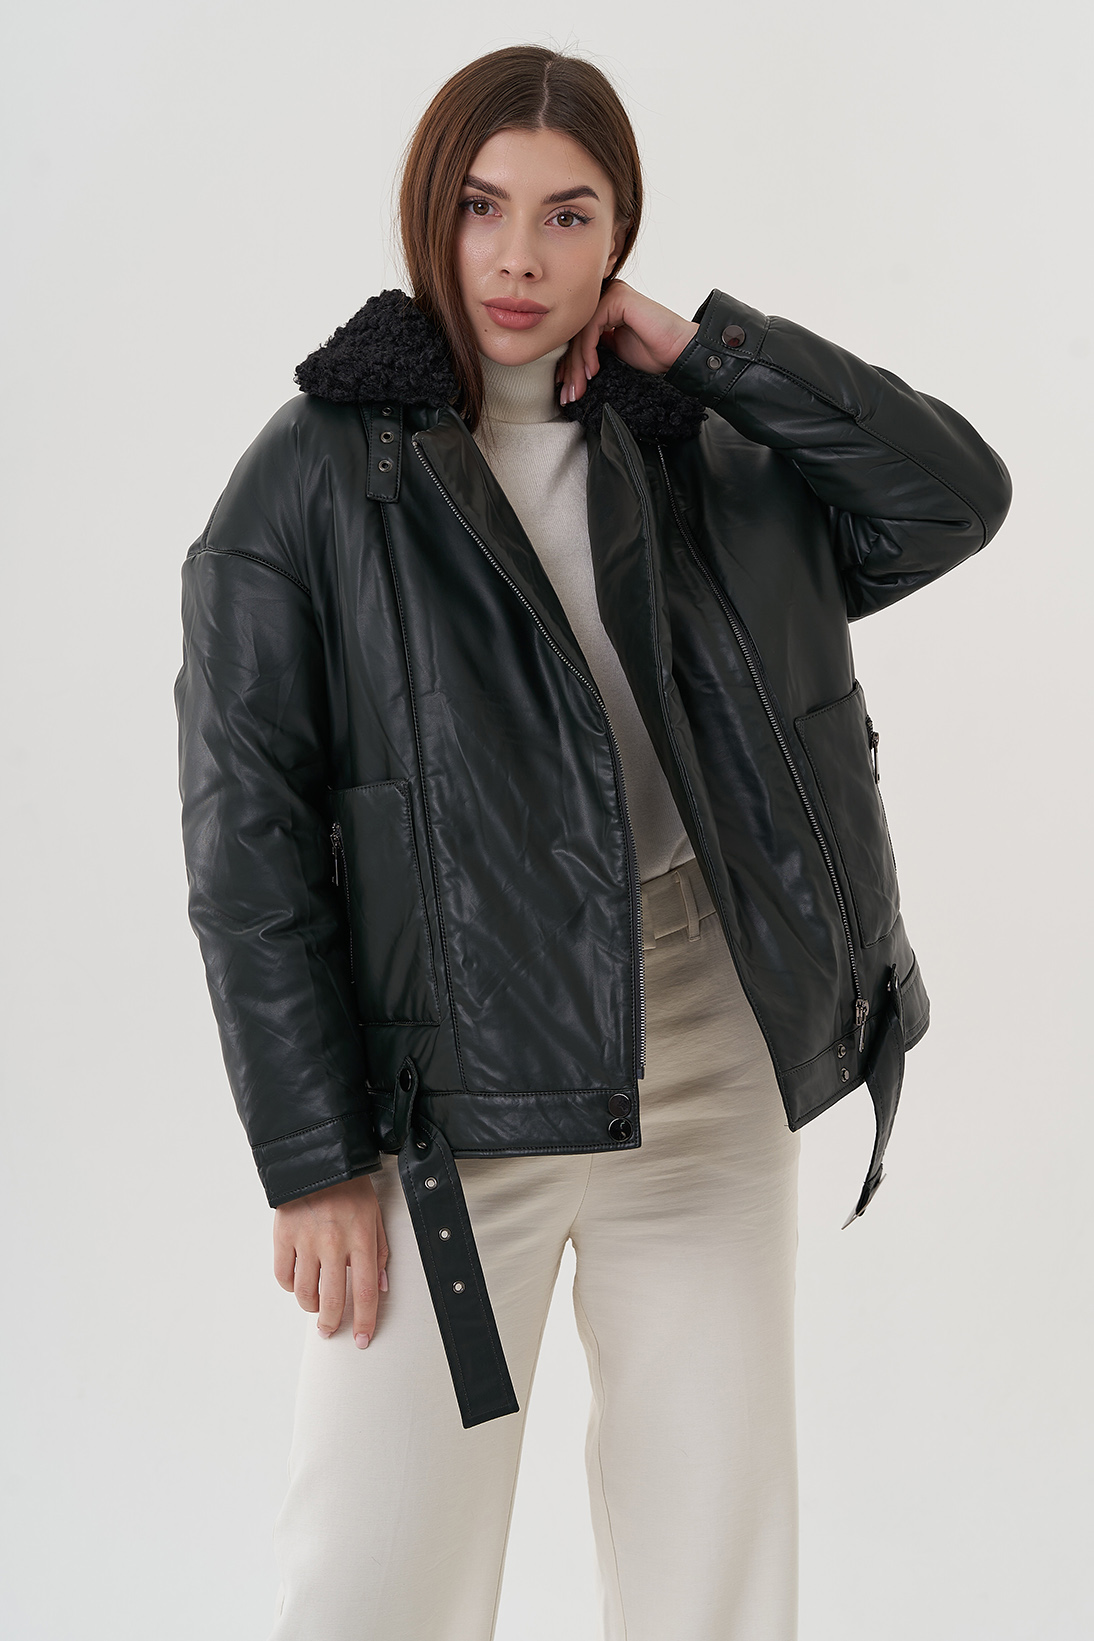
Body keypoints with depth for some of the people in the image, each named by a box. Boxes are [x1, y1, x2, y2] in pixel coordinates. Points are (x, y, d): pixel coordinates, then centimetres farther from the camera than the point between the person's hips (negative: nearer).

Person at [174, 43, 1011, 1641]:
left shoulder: (703, 451, 8)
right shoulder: (315, 478, -4)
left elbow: (955, 495, 0)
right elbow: (248, 836, -6)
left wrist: (703, 347, -4)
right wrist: (313, 1160, -10)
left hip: (712, 1061, 4)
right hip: (453, 1082, -3)